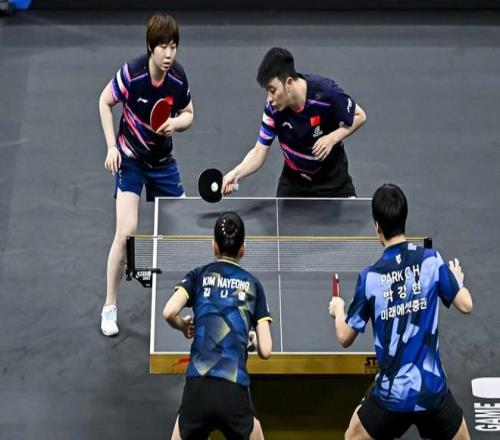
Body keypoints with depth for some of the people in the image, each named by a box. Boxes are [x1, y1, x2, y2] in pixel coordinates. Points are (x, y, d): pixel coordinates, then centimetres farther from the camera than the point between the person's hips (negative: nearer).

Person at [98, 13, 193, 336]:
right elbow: (105, 102, -8)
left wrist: (176, 123, -20)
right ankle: (110, 308, -1)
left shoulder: (178, 77, -13)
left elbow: (189, 115, 3)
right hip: (129, 159, -4)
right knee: (127, 232, -14)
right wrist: (112, 146, -13)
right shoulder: (132, 73, -24)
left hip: (163, 161, 4)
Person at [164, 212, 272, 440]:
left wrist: (184, 327, 17)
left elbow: (169, 312, -5)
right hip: (234, 391, 0)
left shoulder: (199, 275, 12)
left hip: (197, 387, 0)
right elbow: (265, 350, 6)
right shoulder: (253, 284, 12)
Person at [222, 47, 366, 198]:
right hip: (294, 180, 2)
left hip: (332, 176, -2)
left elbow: (359, 116, -13)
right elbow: (260, 151, -16)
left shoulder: (326, 92, -29)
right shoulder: (273, 108, -22)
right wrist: (236, 174, -34)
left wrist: (332, 138, -29)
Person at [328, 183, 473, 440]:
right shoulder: (431, 260, -9)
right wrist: (457, 280, 19)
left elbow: (345, 338, 0)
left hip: (391, 394, 0)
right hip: (433, 389, 1)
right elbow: (466, 305, -3)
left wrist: (337, 310, 23)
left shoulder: (370, 277, -9)